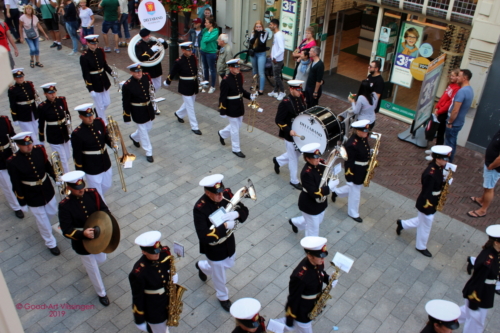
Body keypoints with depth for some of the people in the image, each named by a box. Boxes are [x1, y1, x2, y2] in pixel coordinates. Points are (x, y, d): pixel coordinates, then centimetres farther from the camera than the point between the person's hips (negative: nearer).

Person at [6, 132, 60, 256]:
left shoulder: (39, 150, -14)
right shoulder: (13, 162, -24)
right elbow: (16, 185, -15)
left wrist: (56, 178, 0)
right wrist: (22, 203, -9)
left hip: (47, 190, 4)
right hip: (32, 196, -4)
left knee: (52, 212, 26)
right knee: (43, 221, 12)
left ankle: (42, 224, 61)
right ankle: (51, 243, 36)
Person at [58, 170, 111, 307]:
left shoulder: (93, 193, -14)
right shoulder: (64, 205, -24)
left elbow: (104, 210, -6)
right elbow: (66, 230, -23)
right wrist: (83, 233, -39)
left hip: (99, 237, 4)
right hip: (82, 243, -4)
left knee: (101, 259, 29)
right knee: (93, 269, 15)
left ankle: (87, 263, 65)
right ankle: (101, 293, 41)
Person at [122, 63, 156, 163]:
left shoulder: (146, 77, -8)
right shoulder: (127, 85, -23)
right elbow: (125, 102, -16)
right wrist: (126, 117, -11)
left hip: (148, 108, 6)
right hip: (138, 112, -6)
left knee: (148, 127, 22)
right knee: (143, 131, 6)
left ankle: (134, 137, 51)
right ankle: (149, 152, 21)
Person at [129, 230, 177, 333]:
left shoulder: (164, 252, -22)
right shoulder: (138, 272, -35)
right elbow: (137, 298, -21)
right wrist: (139, 321, -11)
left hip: (168, 300, 5)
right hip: (154, 309, -5)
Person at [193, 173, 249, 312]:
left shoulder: (226, 194, -19)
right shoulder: (200, 208, -34)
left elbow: (244, 210, -10)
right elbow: (204, 237, -37)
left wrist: (236, 214, -32)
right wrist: (225, 226, -37)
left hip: (229, 242, 5)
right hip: (214, 249, -5)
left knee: (229, 264, 33)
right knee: (219, 276, 21)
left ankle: (202, 266, 60)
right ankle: (223, 297, 54)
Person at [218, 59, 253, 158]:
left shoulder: (239, 76, -1)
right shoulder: (226, 81, -23)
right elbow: (223, 97, -19)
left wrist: (250, 96, -2)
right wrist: (222, 112, -16)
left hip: (240, 106, 8)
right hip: (231, 108, -8)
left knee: (238, 124, 24)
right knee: (235, 129, 5)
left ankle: (222, 133, 48)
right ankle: (236, 149, 21)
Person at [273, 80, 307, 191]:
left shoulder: (301, 98, -2)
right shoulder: (285, 103, -23)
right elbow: (278, 120, -21)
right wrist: (289, 130, -29)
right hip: (290, 135, -7)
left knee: (298, 152, 24)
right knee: (293, 157, 8)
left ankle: (278, 160, 46)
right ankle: (294, 181, 27)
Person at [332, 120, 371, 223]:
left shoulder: (363, 138, -4)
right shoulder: (351, 144, -30)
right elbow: (349, 162, -25)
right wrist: (349, 178, -19)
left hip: (363, 170, 9)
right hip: (355, 172, -9)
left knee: (355, 187, 28)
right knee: (355, 192, 11)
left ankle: (336, 192, 50)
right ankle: (353, 214, 34)